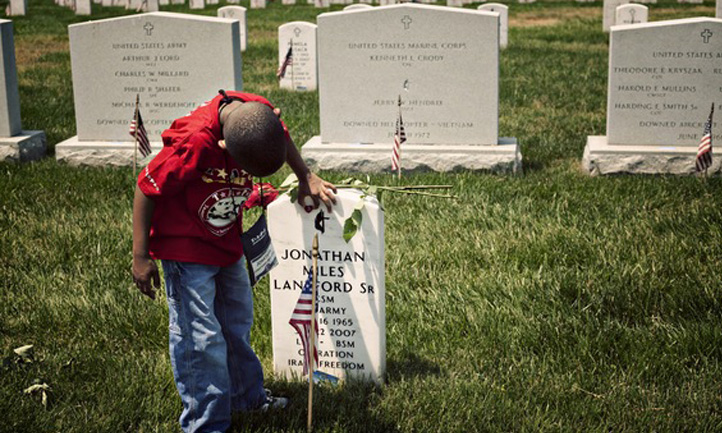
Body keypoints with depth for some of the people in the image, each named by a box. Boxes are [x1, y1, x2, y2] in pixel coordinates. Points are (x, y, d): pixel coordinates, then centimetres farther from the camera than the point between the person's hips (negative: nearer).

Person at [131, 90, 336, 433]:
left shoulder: (260, 112, -18)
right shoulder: (194, 142, -36)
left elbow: (283, 140, 10)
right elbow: (146, 189, -24)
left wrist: (306, 178, 5)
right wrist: (141, 256, -20)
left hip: (227, 241, 7)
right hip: (187, 248, -7)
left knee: (238, 321, 21)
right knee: (199, 337, -4)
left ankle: (247, 396, 40)